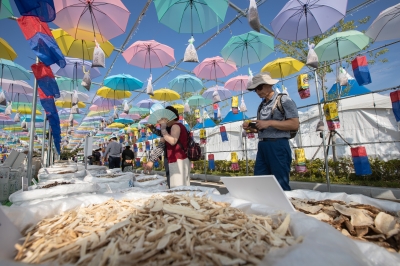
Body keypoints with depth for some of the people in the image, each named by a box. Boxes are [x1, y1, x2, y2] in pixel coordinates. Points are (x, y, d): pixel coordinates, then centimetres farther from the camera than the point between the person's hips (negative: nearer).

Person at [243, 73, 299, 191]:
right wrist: (250, 127, 1)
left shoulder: (283, 100, -2)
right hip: (262, 146, 7)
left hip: (278, 146, -7)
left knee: (281, 184, 1)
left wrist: (269, 123, -17)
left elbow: (294, 124, -12)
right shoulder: (262, 105, 18)